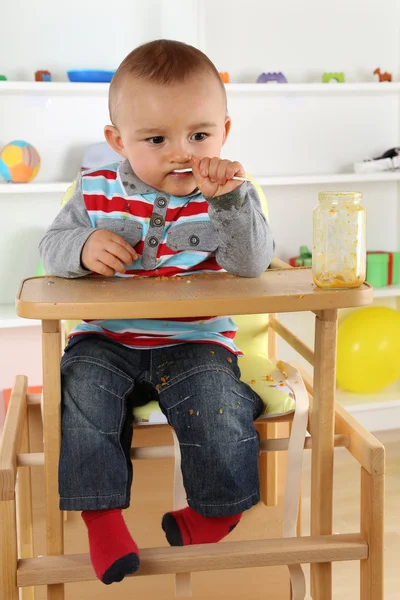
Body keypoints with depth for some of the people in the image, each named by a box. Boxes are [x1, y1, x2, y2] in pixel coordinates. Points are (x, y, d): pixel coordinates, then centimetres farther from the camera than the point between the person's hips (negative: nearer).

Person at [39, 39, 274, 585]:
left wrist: (229, 199, -29)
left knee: (216, 397, -26)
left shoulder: (228, 195, -3)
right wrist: (82, 247, -20)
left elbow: (251, 265, -16)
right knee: (82, 384, -25)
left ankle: (216, 511, 1)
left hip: (196, 341, -1)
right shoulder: (98, 191, 1)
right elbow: (51, 246, 4)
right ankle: (100, 513, -11)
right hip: (109, 340, 2)